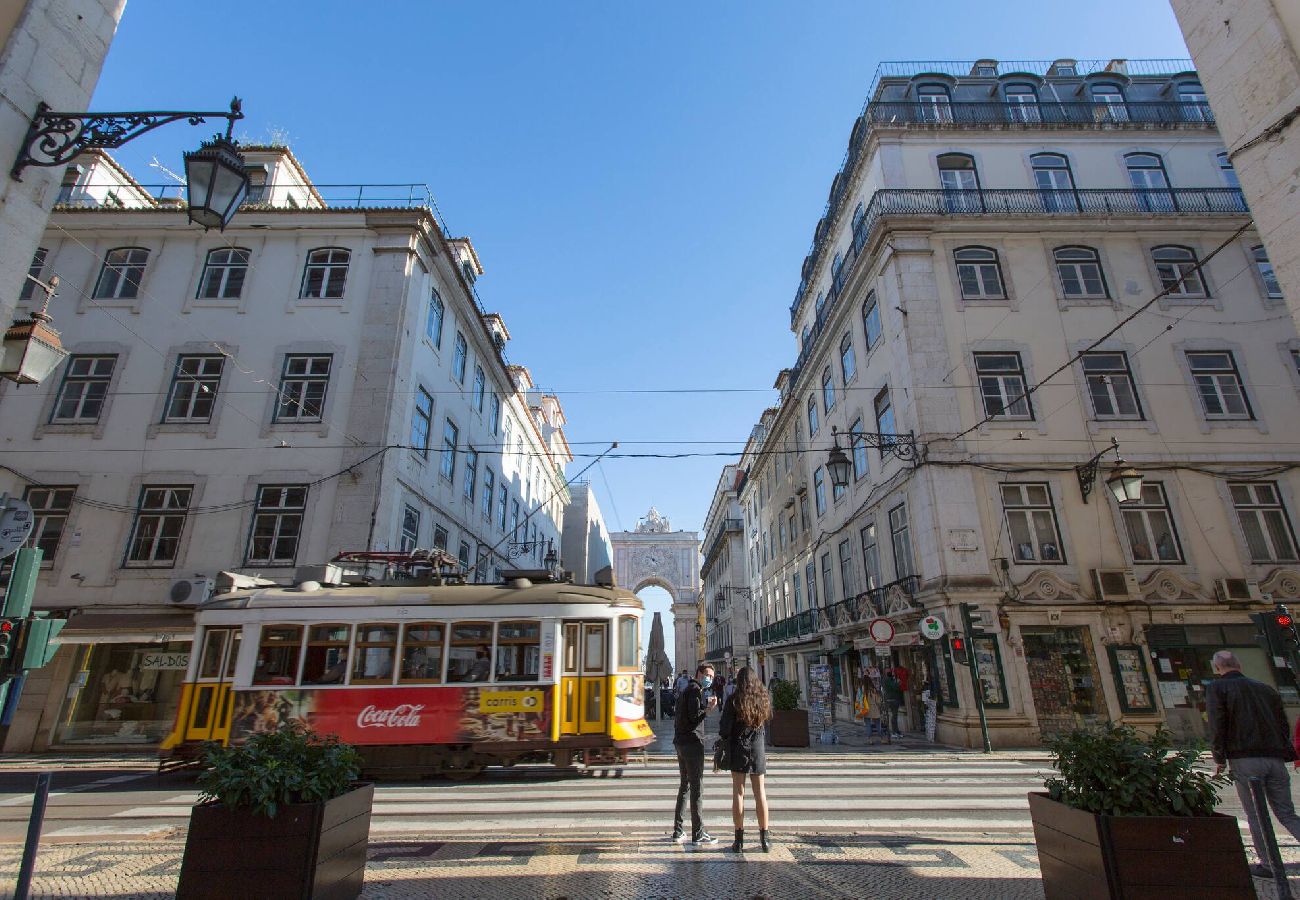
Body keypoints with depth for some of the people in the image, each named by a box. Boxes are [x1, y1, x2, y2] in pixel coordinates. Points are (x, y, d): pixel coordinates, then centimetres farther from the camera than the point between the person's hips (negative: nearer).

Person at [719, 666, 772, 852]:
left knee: (738, 793, 4)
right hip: (758, 748, 3)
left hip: (738, 748, -3)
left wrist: (723, 735, 9)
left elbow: (725, 727, -11)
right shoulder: (763, 698, -2)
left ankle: (739, 840, 7)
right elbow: (768, 717, 8)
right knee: (760, 793, 11)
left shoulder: (734, 699, -11)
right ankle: (764, 839, 16)